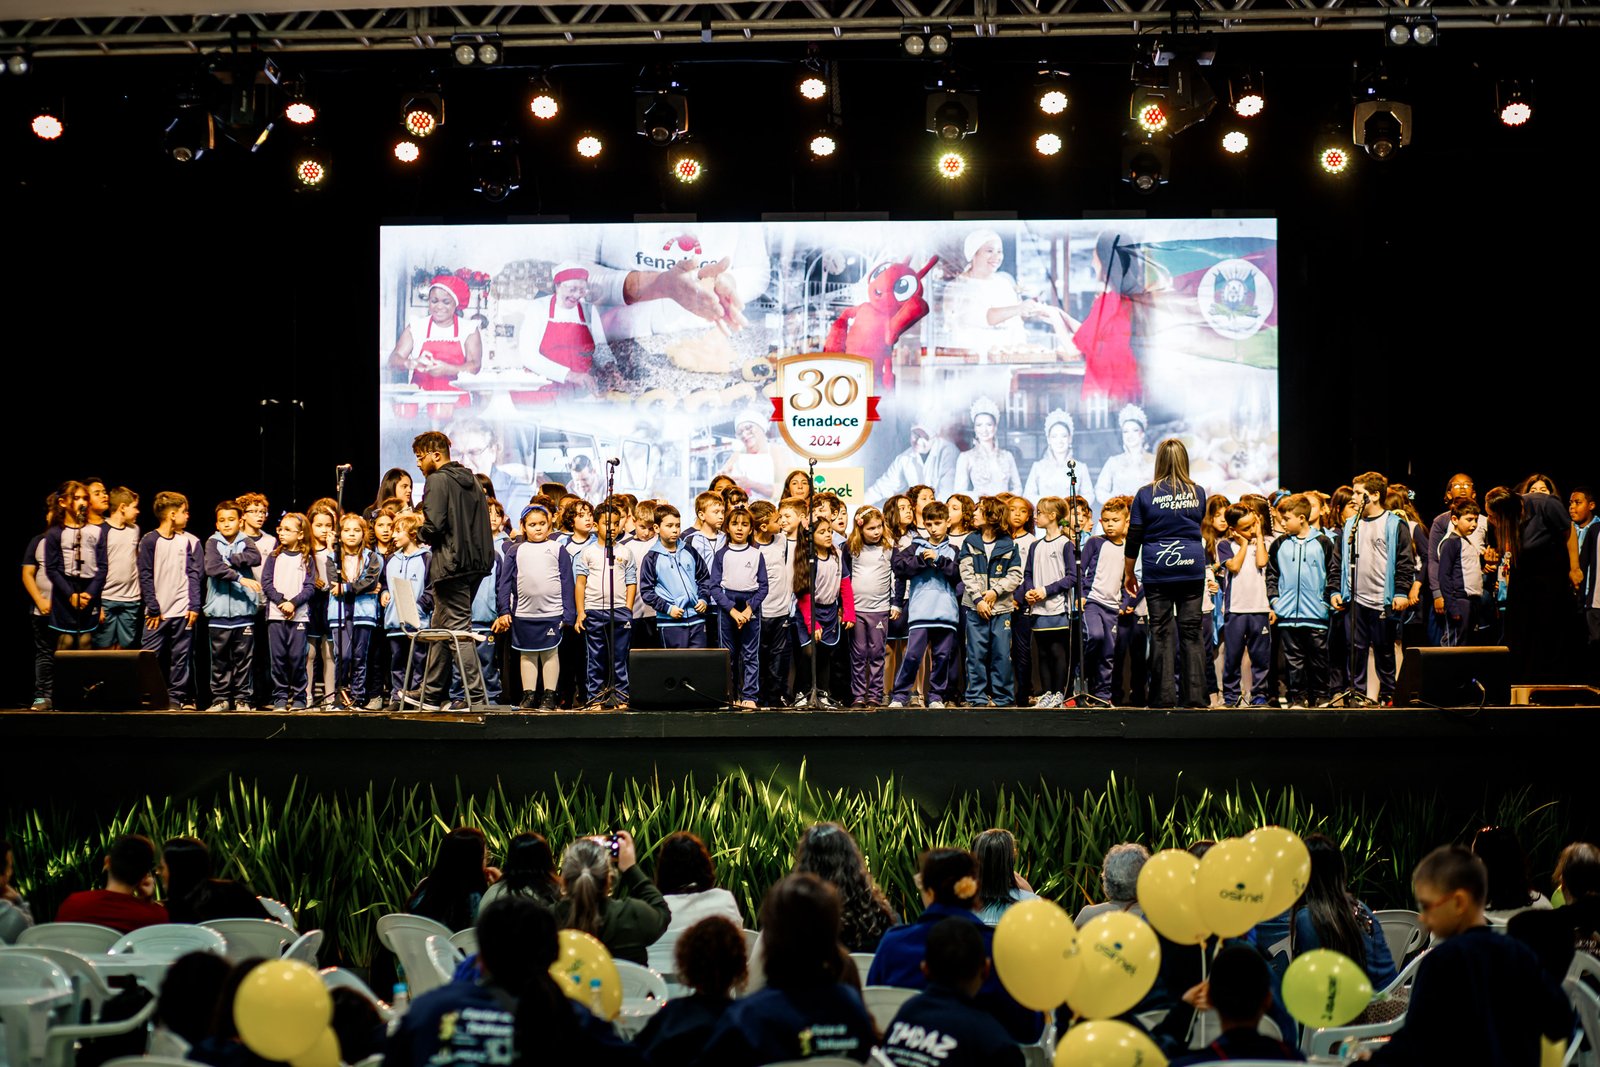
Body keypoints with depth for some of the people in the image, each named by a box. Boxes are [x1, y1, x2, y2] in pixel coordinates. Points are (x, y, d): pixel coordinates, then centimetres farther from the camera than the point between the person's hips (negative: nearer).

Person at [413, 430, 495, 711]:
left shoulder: (437, 481, -9)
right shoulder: (471, 481, 17)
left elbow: (434, 525, -19)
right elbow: (482, 526, 18)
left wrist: (421, 533, 3)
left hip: (451, 565, -9)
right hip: (475, 564, 9)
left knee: (458, 628, -7)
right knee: (440, 629, 15)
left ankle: (476, 693, -12)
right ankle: (432, 696, 20)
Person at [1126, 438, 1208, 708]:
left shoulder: (1146, 494, -1)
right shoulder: (1198, 492, 5)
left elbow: (1134, 537, 1)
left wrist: (1128, 573, 10)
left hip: (1157, 570, -2)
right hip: (1192, 567, 2)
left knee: (1161, 631, 1)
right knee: (1191, 630, 4)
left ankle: (1164, 696, -1)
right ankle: (1195, 695, 0)